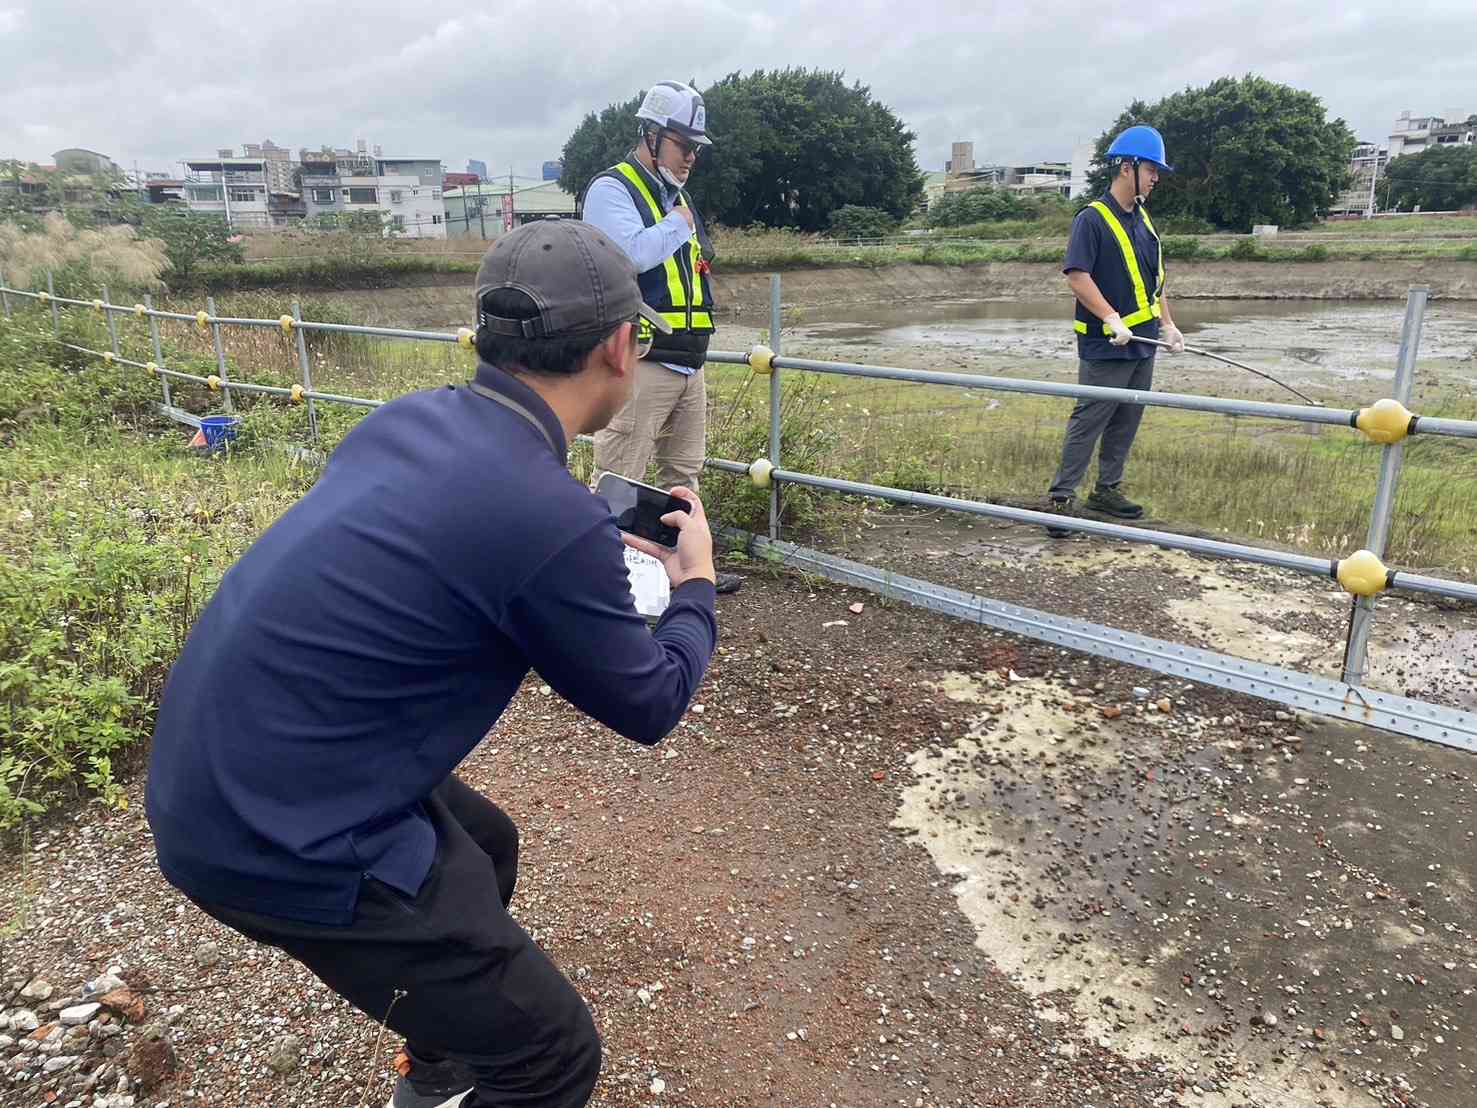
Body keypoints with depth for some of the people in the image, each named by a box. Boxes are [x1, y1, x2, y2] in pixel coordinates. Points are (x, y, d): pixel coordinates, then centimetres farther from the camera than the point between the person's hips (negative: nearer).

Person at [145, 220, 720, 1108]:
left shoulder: (409, 419, 0)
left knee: (485, 843, 30)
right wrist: (696, 587, 10)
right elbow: (648, 705, -7)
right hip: (284, 838, -9)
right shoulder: (552, 517, -25)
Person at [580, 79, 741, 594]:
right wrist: (677, 224, -11)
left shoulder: (676, 196, 21)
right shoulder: (612, 189, -7)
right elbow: (630, 253, -25)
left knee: (683, 473, 16)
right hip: (640, 364, -9)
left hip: (686, 364, 9)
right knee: (620, 482, -7)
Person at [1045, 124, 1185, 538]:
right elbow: (1076, 275, -20)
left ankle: (1107, 490, 23)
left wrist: (1167, 325, 14)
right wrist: (1112, 319, -25)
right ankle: (1062, 496, -2)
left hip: (1142, 342, 8)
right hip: (1105, 346, -8)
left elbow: (1154, 280, 22)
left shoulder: (1143, 220, 16)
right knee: (1088, 420, -7)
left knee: (1127, 421, 12)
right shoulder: (1092, 218, -10)